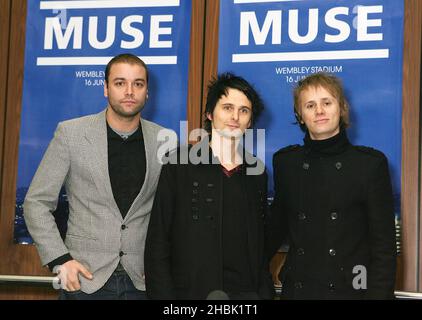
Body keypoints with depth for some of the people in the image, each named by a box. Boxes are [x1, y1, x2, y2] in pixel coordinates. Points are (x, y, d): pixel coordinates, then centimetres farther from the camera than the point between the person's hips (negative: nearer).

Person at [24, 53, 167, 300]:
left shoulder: (164, 140, 0)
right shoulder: (71, 133, -5)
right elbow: (37, 202, -1)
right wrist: (60, 259, -9)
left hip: (142, 280, 2)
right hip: (85, 277, -1)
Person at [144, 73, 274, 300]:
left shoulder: (257, 173, 9)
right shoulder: (180, 164, -2)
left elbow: (261, 244, 13)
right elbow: (157, 241, -4)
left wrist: (265, 292, 3)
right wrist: (162, 294, -11)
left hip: (246, 291, 3)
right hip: (191, 290, -3)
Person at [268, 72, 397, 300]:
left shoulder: (371, 163, -5)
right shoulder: (285, 161, 4)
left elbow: (384, 244, -5)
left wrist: (379, 293, -12)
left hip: (351, 289, -2)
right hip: (297, 289, 2)